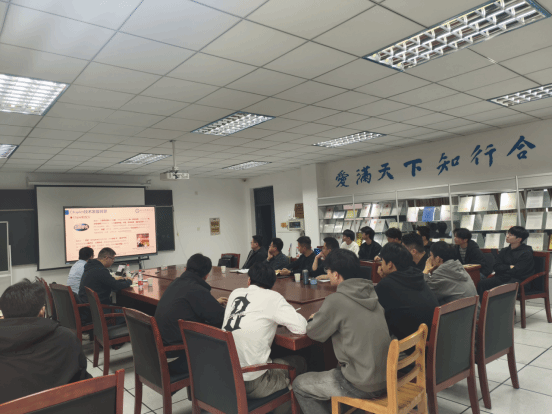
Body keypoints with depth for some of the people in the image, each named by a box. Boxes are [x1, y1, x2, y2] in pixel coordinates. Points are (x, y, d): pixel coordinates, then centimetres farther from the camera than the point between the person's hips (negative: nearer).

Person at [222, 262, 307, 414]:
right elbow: (302, 327, -9)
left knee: (276, 360, 31)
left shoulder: (236, 293, 6)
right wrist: (280, 318, 9)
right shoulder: (272, 297, -9)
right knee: (299, 363, 19)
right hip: (252, 383, -6)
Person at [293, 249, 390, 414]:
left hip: (362, 386, -7)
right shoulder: (370, 294, 2)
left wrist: (313, 319, 13)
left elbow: (314, 333, -6)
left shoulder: (336, 300, -19)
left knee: (299, 384, 12)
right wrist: (322, 318, 10)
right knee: (329, 374, 30)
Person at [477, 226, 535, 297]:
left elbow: (517, 271, -9)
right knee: (482, 283, -23)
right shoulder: (504, 251, 21)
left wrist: (504, 269, 1)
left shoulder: (526, 253, 1)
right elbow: (496, 267, 11)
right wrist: (509, 267, -3)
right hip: (502, 278, 6)